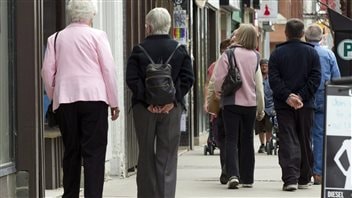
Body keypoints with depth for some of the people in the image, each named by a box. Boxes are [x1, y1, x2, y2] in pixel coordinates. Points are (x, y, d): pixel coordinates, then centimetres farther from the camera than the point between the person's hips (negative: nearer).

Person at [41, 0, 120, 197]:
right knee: (94, 151, -4)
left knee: (71, 151, 11)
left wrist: (54, 97, 18)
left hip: (64, 100, 4)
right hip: (93, 97, -3)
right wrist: (114, 102, 3)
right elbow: (109, 69, -2)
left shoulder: (55, 38, 10)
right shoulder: (97, 35, 0)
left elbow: (47, 71, 8)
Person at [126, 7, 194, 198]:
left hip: (144, 109, -1)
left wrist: (147, 102, -9)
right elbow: (188, 78, -3)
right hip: (172, 108, 1)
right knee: (168, 156, 4)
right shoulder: (180, 50, 2)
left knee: (146, 155, 10)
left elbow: (132, 79, -10)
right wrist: (173, 100, -5)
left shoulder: (139, 50, -3)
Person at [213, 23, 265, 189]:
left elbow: (218, 79, -11)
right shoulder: (254, 57, 3)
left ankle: (233, 174, -18)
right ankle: (247, 178, 16)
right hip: (250, 103, 3)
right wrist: (261, 108, 13)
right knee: (247, 141, 12)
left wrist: (219, 92, 11)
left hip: (231, 102, -3)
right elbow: (259, 84, 6)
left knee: (231, 140, -1)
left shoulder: (228, 54, -10)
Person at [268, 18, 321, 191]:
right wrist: (301, 96, -9)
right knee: (305, 141, 13)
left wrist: (287, 96, -12)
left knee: (287, 141, -4)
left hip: (283, 105, -1)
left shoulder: (277, 53, 0)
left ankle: (290, 178, -17)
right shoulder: (311, 52, 3)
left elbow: (273, 79, -9)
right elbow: (315, 78, -5)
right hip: (306, 105, 1)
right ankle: (304, 179, 19)